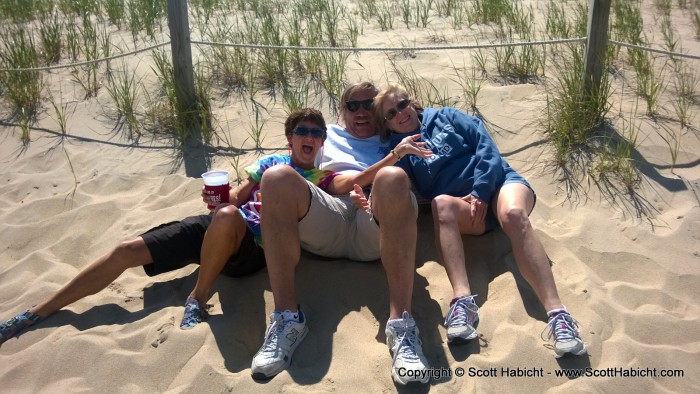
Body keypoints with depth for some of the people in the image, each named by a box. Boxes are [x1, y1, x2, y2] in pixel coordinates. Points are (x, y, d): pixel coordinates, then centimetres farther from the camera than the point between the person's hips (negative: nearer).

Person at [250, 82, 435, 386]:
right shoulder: (328, 135, 34)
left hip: (379, 223, -1)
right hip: (328, 217, 1)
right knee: (277, 177, -28)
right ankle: (287, 317, -32)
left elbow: (411, 185, 23)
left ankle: (400, 324, -43)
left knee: (393, 179, -35)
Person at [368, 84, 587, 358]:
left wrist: (481, 191, -9)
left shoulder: (444, 117, 17)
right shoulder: (396, 151, 16)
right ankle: (462, 301, -52)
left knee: (513, 214, -34)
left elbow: (484, 143, 5)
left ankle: (558, 315, -46)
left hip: (498, 181, 0)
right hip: (461, 205, 0)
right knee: (441, 203, -34)